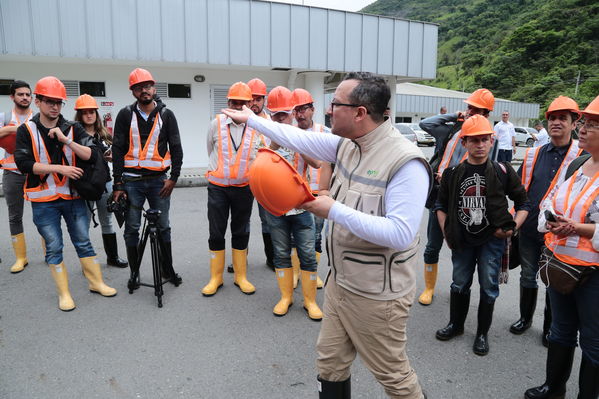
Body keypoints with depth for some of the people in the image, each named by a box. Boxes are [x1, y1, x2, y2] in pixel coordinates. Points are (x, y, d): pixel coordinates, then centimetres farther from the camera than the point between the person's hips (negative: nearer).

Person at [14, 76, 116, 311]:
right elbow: (24, 163, -10)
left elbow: (90, 155, -8)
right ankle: (63, 293, 16)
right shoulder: (26, 130, -1)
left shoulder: (73, 129, 2)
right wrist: (60, 168, -17)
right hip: (44, 200, -1)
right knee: (54, 247, 5)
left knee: (83, 242, 11)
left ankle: (96, 283, 23)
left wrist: (66, 140, -20)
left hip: (73, 196, 2)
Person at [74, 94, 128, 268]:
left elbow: (114, 154, 20)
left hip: (105, 182, 5)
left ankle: (112, 256, 27)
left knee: (107, 221, 15)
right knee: (84, 223, 2)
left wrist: (112, 157, -1)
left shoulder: (105, 134, 10)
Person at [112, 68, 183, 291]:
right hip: (132, 180, 0)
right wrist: (117, 184, -5)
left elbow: (176, 148, 3)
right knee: (132, 229, 6)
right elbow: (118, 150, 0)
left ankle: (167, 269, 22)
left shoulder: (166, 115, 2)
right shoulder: (126, 115, 1)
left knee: (163, 227, 8)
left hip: (158, 180, 0)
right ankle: (134, 273, 20)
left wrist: (173, 177, -5)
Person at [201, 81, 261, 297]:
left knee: (241, 233, 12)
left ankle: (241, 277, 25)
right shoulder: (216, 123, -4)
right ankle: (216, 277, 20)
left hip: (244, 188, 0)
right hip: (218, 188, 0)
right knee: (216, 234, 5)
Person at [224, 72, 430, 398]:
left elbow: (400, 234, -29)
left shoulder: (406, 162, -23)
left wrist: (334, 210, -26)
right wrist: (251, 119, 22)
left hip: (377, 296, -7)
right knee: (329, 365, 21)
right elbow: (301, 139, 13)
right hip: (339, 282, 8)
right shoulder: (347, 143, 1)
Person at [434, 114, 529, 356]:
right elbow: (441, 204, 10)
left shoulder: (502, 171, -6)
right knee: (460, 284, 16)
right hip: (462, 240, 2)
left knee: (489, 288, 8)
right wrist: (446, 232, 2)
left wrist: (513, 227, -10)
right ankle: (456, 324, 35)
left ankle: (482, 333, 26)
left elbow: (523, 202, 3)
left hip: (492, 239, -2)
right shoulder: (453, 173, -1)